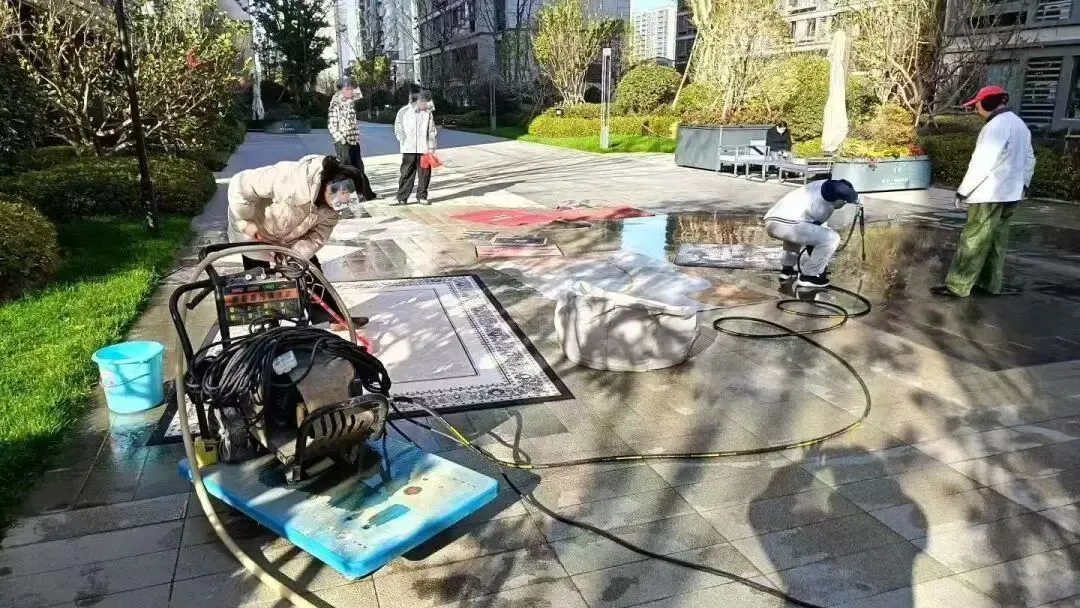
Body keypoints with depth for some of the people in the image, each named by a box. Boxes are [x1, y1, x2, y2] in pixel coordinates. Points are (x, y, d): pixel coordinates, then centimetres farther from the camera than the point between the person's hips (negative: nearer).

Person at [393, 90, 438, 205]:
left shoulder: (428, 113, 6)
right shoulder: (404, 111, 1)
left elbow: (432, 131, 7)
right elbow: (398, 129, 5)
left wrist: (431, 147, 0)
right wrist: (405, 142, -3)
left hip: (424, 149, 2)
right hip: (409, 149, -2)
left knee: (424, 173, 3)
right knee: (407, 174, 1)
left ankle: (422, 196, 14)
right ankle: (402, 197, 8)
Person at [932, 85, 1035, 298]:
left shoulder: (995, 127, -20)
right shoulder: (1019, 124, 12)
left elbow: (981, 164, -23)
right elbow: (1029, 159, 20)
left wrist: (963, 191, -16)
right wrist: (1023, 185, 28)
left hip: (990, 195, -10)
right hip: (1010, 193, 10)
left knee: (972, 242, -5)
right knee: (996, 240, 15)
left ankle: (957, 286, -1)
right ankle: (990, 283, 21)